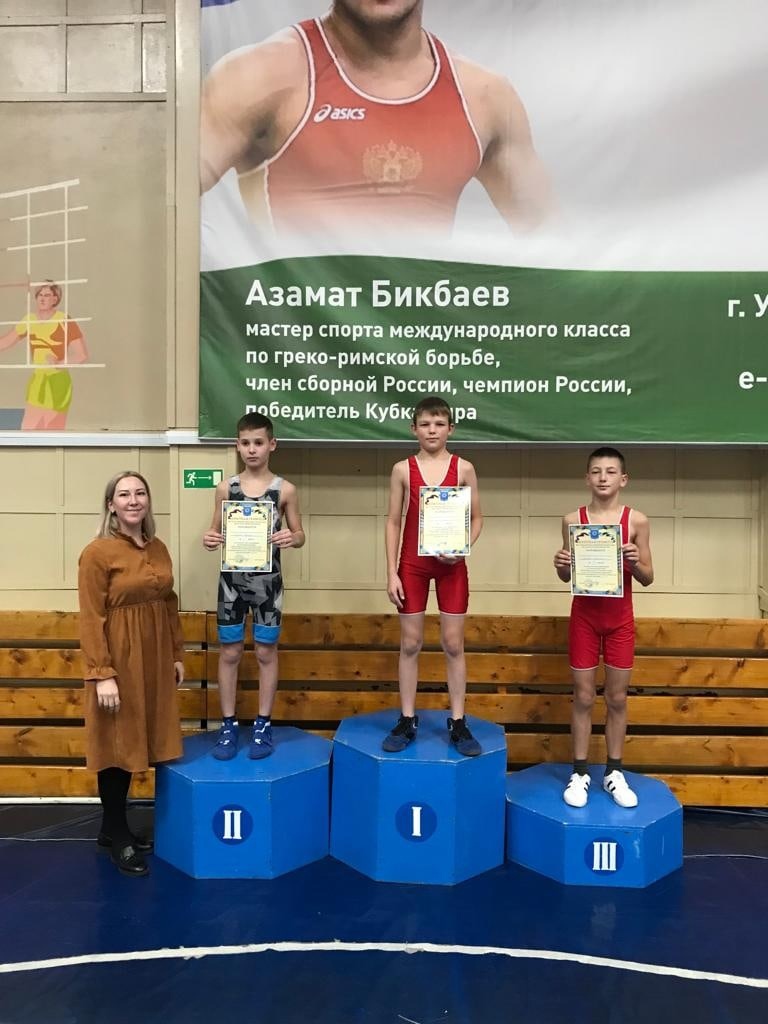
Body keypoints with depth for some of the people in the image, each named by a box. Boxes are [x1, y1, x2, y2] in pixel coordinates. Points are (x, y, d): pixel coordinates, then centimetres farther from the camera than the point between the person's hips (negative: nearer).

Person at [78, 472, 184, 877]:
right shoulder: (97, 552, -12)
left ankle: (113, 826, 30)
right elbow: (91, 619, -15)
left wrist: (177, 654, 14)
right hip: (119, 659, -6)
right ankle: (117, 835, 20)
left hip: (155, 659, 7)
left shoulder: (159, 549, 8)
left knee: (135, 743, 15)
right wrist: (102, 674, -18)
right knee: (116, 745, 6)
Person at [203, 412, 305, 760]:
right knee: (229, 652, 8)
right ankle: (228, 725, 20)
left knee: (266, 652, 7)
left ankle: (263, 724, 20)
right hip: (232, 579, 1)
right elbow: (216, 531, 8)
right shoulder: (225, 488, 1)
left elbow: (299, 534, 3)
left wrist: (291, 538, -20)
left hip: (267, 580, -1)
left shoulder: (285, 490, -3)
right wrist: (209, 539, -14)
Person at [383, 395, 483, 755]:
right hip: (412, 564, 0)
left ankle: (458, 723, 14)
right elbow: (393, 522, 0)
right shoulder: (403, 469, 0)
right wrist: (391, 573, -5)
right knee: (410, 643, 6)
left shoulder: (463, 468, 0)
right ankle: (407, 721, 17)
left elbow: (476, 518, 5)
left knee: (453, 644, 5)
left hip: (451, 565, 0)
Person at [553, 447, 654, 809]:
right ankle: (579, 773, 16)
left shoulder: (636, 520, -5)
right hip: (584, 616, 0)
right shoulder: (573, 519, -3)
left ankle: (614, 772, 22)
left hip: (620, 618, 0)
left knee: (617, 698, 9)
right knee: (583, 697, 6)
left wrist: (635, 563, -21)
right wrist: (562, 566, -17)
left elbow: (647, 578, -1)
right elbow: (568, 576, 5)